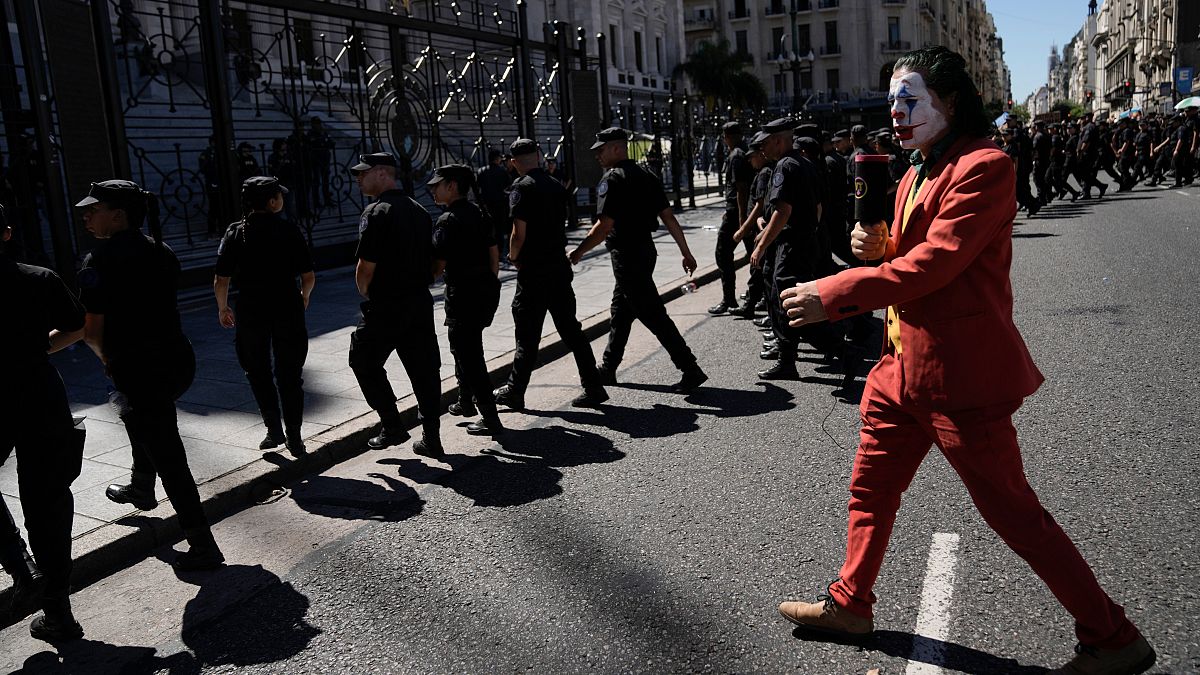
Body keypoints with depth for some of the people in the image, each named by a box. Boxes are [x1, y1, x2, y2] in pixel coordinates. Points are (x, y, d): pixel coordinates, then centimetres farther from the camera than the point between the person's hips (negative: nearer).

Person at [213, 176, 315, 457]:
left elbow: (221, 281, -6)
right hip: (288, 312, 0)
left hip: (250, 313, 1)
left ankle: (274, 429, 14)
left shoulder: (236, 233, -4)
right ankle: (293, 436, 11)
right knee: (289, 375, 10)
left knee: (259, 373, 17)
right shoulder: (289, 231, -7)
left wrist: (223, 308, 12)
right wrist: (304, 296, 15)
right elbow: (308, 276, -7)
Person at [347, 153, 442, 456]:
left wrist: (365, 294, 3)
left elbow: (366, 267, -16)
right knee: (424, 368, 9)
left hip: (386, 306, -7)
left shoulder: (376, 213, -13)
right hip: (421, 301, 7)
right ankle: (431, 437, 13)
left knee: (364, 361, 12)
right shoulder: (419, 210, 11)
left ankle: (391, 426, 9)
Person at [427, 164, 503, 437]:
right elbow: (494, 254, 14)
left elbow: (438, 266, -17)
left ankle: (491, 420, -1)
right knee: (465, 346, 25)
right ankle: (466, 401, 37)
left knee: (468, 355, -1)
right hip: (488, 289, 9)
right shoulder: (478, 213, 10)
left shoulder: (447, 221, -15)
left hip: (464, 294, -9)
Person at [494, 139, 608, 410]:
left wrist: (513, 256, 2)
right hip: (560, 267, 6)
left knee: (527, 336, 2)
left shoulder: (522, 187, -10)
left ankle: (514, 392, 14)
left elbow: (520, 232, -17)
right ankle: (593, 387, 11)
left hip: (534, 272, -6)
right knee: (570, 329, 11)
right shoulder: (556, 186, 10)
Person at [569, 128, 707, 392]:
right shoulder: (647, 176, 11)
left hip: (626, 256, -9)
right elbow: (669, 217, 9)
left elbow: (604, 226, -20)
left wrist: (579, 252, -11)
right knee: (620, 312, 18)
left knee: (653, 315, -6)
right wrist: (686, 253, 10)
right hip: (646, 249, 9)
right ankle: (607, 370, 29)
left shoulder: (612, 179, -14)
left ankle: (690, 370, -5)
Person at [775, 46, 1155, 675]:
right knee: (871, 487, 17)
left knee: (1011, 510, 1)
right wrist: (880, 245, -1)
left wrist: (831, 294, -20)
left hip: (959, 371, -9)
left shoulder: (984, 167, -15)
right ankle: (849, 604, 35)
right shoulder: (917, 175, 15)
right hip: (903, 363, 9)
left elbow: (933, 264, -23)